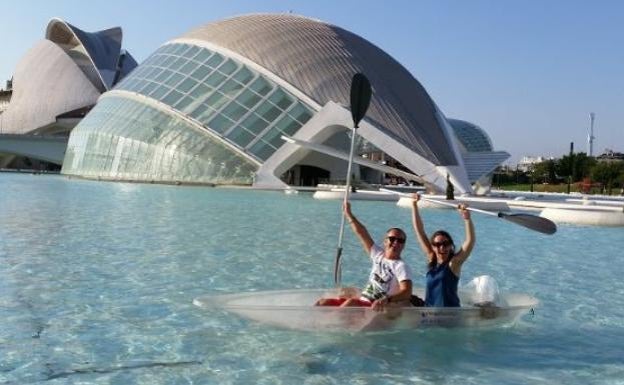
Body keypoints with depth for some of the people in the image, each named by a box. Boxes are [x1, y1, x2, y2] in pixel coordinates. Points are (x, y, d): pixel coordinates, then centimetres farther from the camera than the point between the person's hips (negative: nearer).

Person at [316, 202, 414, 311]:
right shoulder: (378, 255, 12)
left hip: (376, 307, -8)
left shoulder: (401, 266, -8)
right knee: (322, 303, -2)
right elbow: (361, 233, 17)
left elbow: (407, 292, -23)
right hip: (361, 300, 8)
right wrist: (348, 214, 19)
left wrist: (387, 300, -41)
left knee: (352, 302, -36)